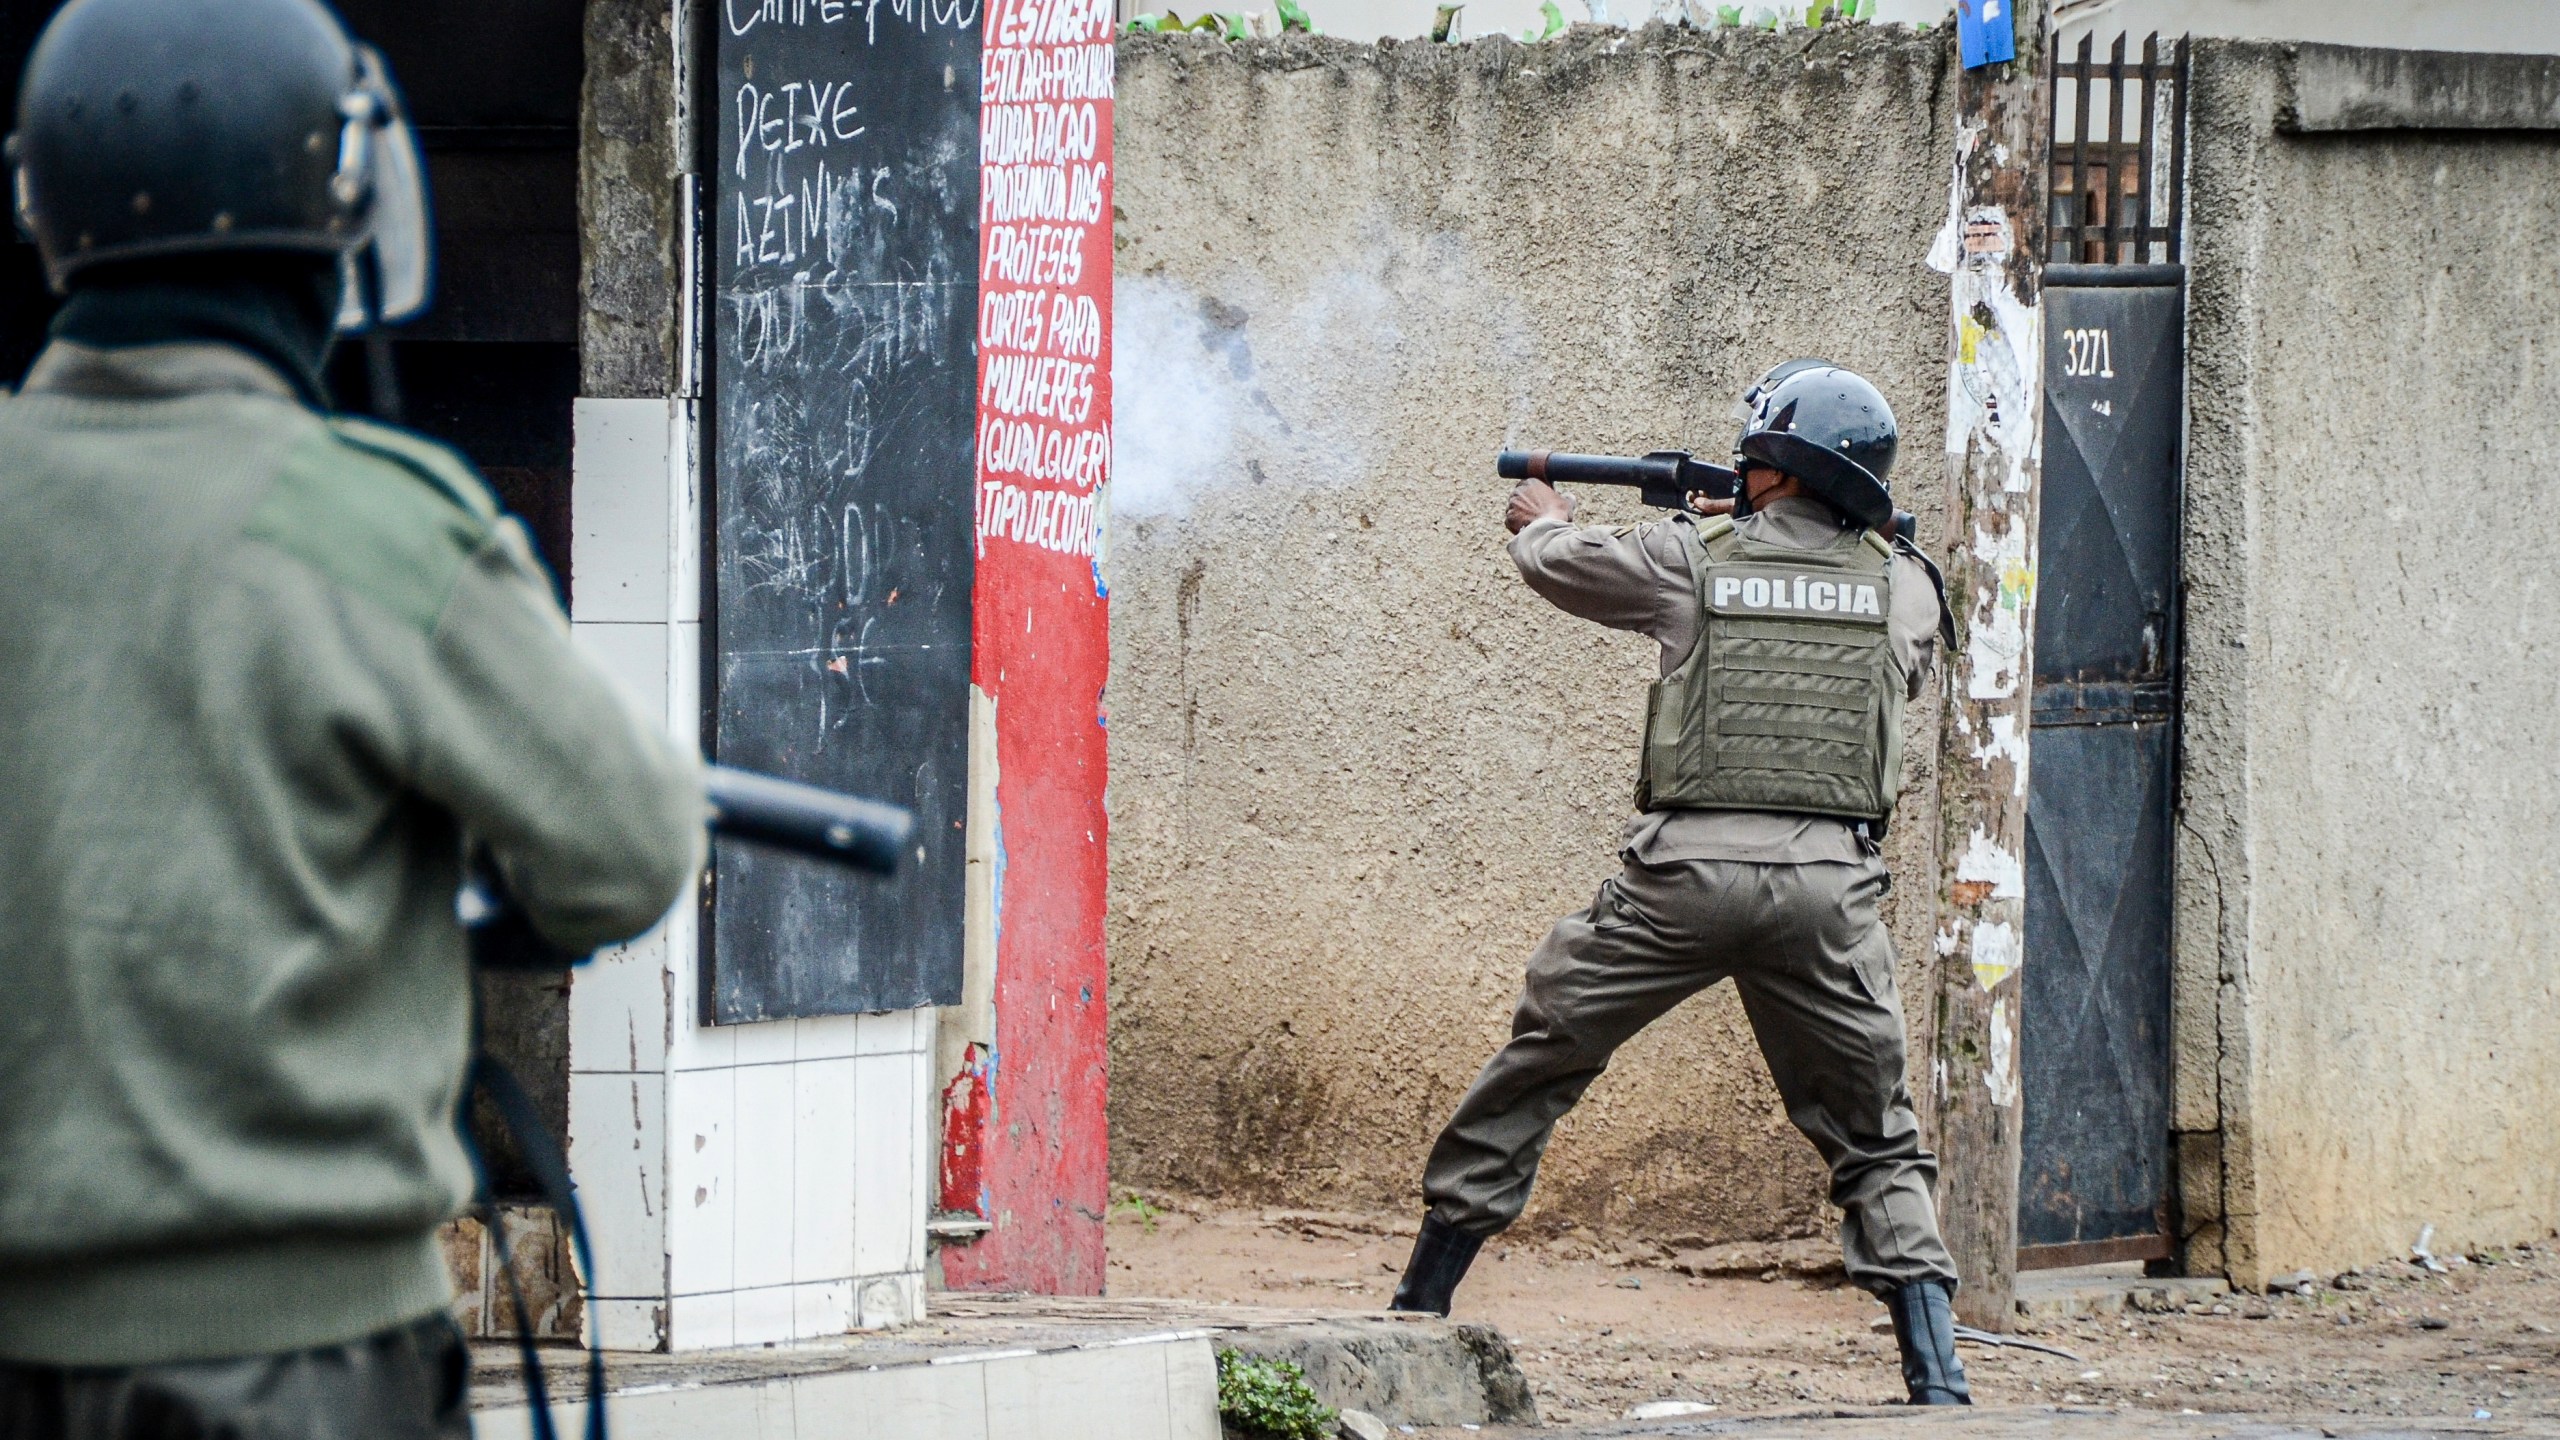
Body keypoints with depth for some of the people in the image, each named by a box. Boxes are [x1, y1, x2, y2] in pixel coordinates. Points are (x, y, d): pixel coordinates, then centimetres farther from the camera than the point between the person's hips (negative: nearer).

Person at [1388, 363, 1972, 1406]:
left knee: (1535, 1068, 15)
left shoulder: (1689, 558, 3)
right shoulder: (1902, 584, 7)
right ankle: (1936, 1377, -2)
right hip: (1826, 885, 1)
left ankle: (1421, 1307, 19)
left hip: (1686, 874, -1)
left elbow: (1557, 564, 21)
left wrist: (1541, 523, 47)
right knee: (1874, 1140, 11)